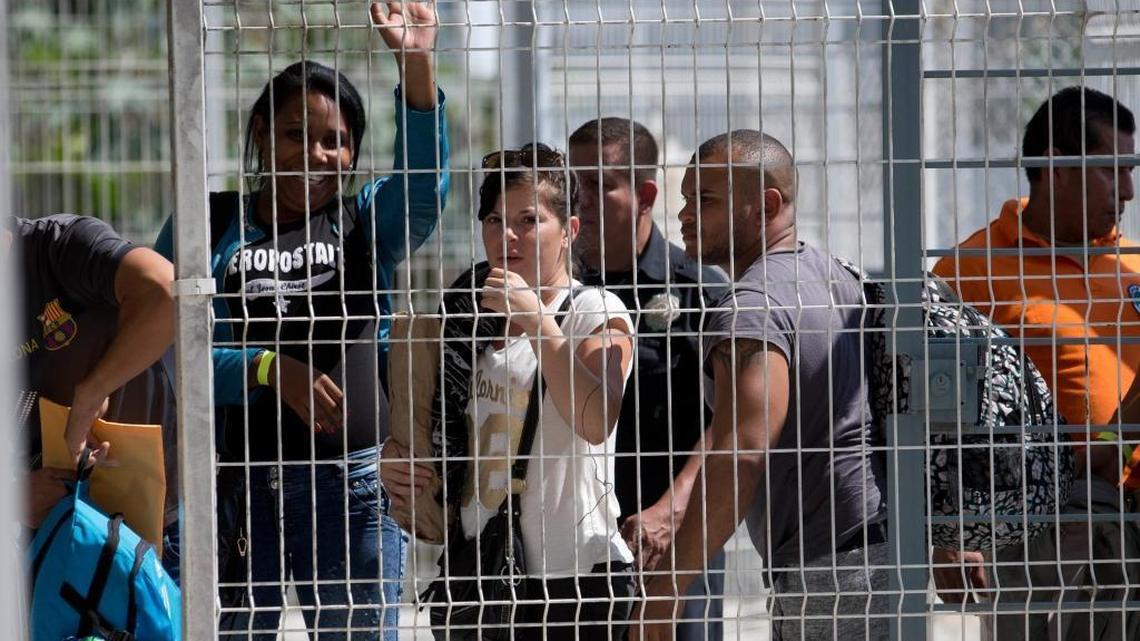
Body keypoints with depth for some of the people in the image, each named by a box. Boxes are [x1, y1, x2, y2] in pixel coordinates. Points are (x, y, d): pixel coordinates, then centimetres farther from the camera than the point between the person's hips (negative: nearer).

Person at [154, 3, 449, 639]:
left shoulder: (367, 222, 11)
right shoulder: (207, 227, 7)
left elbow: (424, 183, -11)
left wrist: (417, 67, -24)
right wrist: (270, 370, -18)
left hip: (352, 486, 1)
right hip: (233, 488, -1)